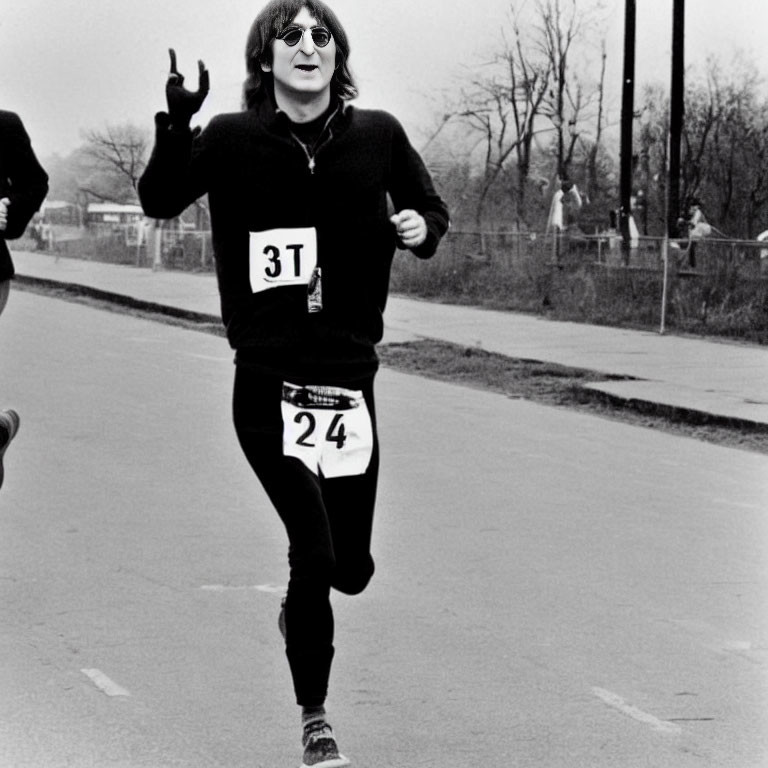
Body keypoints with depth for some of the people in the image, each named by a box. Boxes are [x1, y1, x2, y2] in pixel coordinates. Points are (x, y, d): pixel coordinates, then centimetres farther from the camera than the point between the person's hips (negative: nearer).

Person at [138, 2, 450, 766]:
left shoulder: (377, 136, 3)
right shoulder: (233, 138, -2)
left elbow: (429, 206, 15)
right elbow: (160, 200, -6)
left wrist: (422, 225, -8)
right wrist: (176, 122, -21)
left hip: (349, 379, 3)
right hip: (268, 381, -3)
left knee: (352, 566, 7)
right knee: (315, 549, -13)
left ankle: (298, 605, 46)